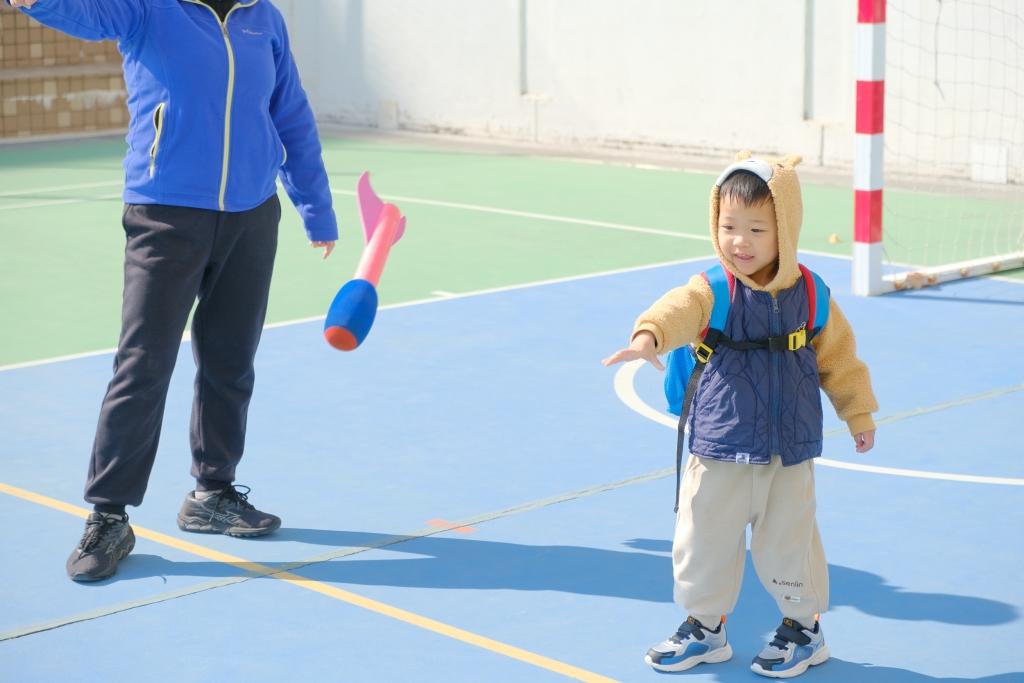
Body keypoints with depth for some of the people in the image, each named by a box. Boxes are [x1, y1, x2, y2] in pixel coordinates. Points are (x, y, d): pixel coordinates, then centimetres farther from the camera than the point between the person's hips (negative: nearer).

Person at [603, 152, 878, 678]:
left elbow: (838, 357, 12)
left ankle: (803, 626, 31)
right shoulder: (711, 292, -9)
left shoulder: (810, 296, 0)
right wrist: (648, 337, -52)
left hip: (789, 452, 0)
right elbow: (677, 311, -31)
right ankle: (704, 626, 29)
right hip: (720, 449, 0)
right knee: (703, 537, 8)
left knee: (787, 542, 9)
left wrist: (859, 414, 17)